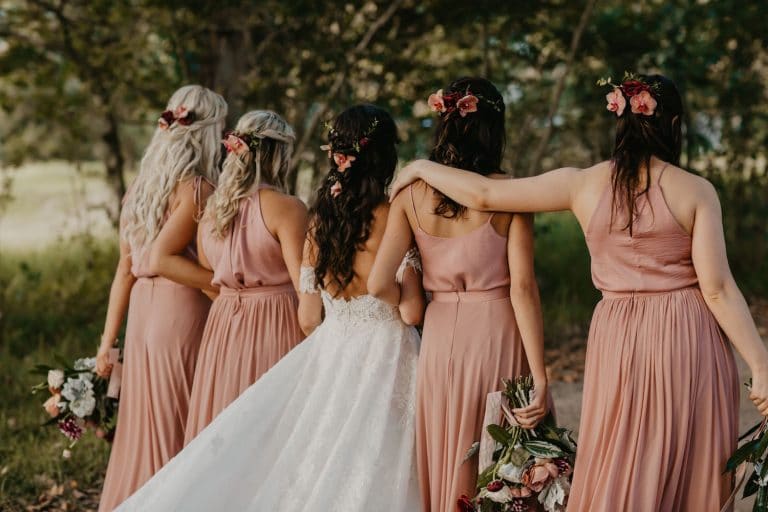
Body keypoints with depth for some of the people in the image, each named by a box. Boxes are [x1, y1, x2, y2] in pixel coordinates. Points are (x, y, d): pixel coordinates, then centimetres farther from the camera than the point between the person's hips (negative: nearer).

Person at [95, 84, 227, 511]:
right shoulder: (196, 188, -10)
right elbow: (160, 260, -20)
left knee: (144, 431, 14)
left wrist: (109, 340, 13)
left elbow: (125, 268, 12)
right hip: (182, 316, -7)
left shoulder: (143, 187, 12)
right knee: (186, 434, 2)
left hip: (142, 316, 7)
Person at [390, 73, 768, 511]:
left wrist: (421, 168, 18)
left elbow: (483, 194, 2)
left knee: (617, 477, 13)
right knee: (691, 476, 8)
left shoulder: (584, 184, 0)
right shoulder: (695, 190, -6)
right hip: (689, 341, -2)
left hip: (618, 341, 2)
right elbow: (718, 289, -11)